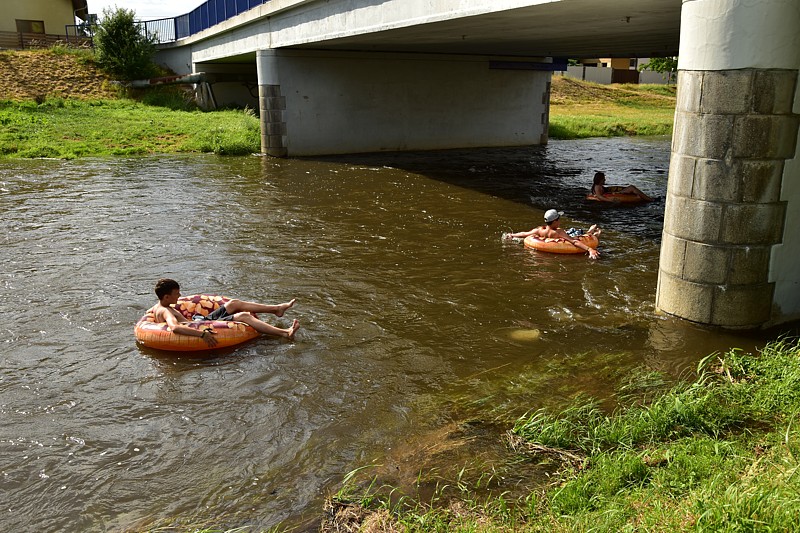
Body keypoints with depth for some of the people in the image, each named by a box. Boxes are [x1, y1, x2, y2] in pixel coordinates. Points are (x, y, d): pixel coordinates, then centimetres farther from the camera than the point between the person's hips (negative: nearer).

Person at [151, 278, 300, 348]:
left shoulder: (158, 306, 6)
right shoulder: (165, 312, -24)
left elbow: (151, 310, 31)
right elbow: (174, 327, -45)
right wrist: (203, 334, -49)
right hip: (202, 328, -11)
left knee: (234, 303, 10)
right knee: (243, 316, -18)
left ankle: (276, 309, 19)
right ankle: (285, 333, -21)